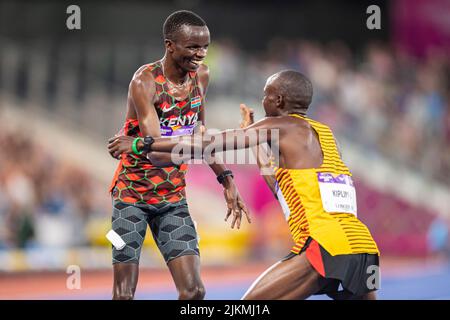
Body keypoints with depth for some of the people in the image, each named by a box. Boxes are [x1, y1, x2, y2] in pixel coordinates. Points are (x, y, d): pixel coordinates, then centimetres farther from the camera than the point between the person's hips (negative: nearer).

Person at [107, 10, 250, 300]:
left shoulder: (201, 76, -1)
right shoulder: (145, 81, -21)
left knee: (194, 291, -6)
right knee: (124, 294, -5)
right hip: (133, 192, -5)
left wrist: (226, 180, 10)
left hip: (173, 196, 5)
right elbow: (157, 151, -31)